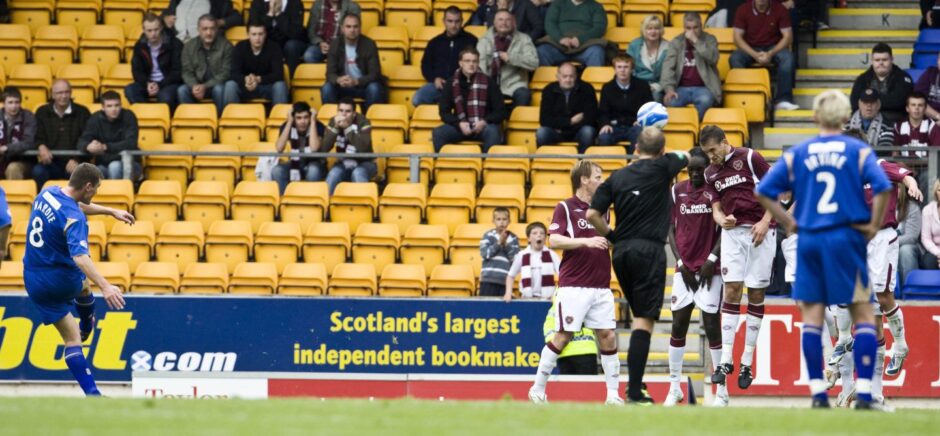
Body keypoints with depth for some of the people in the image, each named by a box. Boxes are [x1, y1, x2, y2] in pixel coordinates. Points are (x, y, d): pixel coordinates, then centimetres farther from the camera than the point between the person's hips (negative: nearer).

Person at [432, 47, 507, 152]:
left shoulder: (488, 82, -2)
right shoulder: (451, 83, 4)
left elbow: (501, 112, 1)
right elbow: (444, 112, 6)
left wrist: (484, 122, -16)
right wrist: (459, 124, -13)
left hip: (484, 125, -2)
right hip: (460, 127, 2)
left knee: (492, 132, -37)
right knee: (438, 133, -26)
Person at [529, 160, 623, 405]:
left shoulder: (603, 209, 15)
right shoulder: (565, 208, -3)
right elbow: (554, 240, -14)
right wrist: (586, 241, -23)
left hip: (600, 287, 5)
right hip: (574, 286, -5)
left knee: (607, 337, -1)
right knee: (563, 336, -4)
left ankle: (613, 394, 3)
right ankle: (538, 389, 8)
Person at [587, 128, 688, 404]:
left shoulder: (618, 177, 9)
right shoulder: (662, 168, -1)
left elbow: (592, 214, 4)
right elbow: (686, 156, 21)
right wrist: (663, 154, 40)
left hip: (621, 252, 5)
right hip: (649, 250, -5)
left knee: (640, 316, 21)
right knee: (645, 320, -7)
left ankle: (635, 381, 22)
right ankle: (634, 391, -15)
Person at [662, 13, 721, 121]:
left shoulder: (709, 40, 9)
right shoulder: (676, 42, 11)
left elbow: (713, 59, -10)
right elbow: (668, 66, 0)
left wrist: (696, 41, -14)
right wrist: (669, 89, -16)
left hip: (702, 88, -1)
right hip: (681, 88, 1)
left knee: (705, 100, -36)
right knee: (670, 101, -32)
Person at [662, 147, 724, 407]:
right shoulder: (677, 191, 8)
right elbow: (671, 229, 10)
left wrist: (712, 259, -11)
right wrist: (680, 261, 0)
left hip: (709, 269, -4)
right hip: (684, 268, 4)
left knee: (712, 326, -5)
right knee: (678, 325, 2)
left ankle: (722, 390, 1)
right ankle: (674, 387, 9)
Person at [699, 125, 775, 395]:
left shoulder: (750, 158, -4)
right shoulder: (711, 173, 11)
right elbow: (716, 207, 11)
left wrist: (764, 222, -14)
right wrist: (722, 219, -13)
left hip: (759, 231, -3)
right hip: (732, 232, 4)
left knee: (756, 294, 0)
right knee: (731, 290, -6)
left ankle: (747, 363, 5)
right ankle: (726, 360, -8)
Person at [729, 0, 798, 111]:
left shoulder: (780, 10, -7)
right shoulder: (743, 10, -6)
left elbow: (787, 37, -9)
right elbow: (738, 38, -8)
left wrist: (771, 54, -25)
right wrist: (755, 55, -24)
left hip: (774, 48, 0)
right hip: (750, 48, 0)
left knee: (788, 57, -32)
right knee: (735, 58, -31)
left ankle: (783, 100, -35)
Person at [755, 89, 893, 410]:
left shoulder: (797, 154, 6)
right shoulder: (859, 151, -1)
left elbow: (763, 192, 3)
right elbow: (882, 187, -15)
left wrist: (788, 222, 10)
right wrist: (874, 225, -3)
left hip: (809, 240, 2)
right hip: (847, 238, -2)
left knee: (812, 317, 7)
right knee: (863, 315, 4)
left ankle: (818, 393, 3)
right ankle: (863, 392, -6)